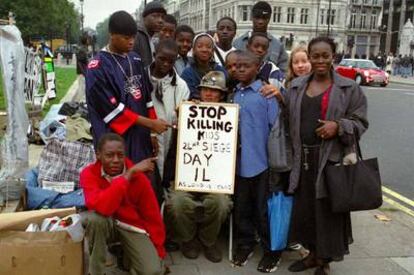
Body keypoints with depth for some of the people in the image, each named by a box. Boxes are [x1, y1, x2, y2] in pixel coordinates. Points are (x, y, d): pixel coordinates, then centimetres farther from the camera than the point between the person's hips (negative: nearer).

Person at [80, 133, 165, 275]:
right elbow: (101, 207, -38)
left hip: (132, 226, 0)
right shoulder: (89, 173, -19)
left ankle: (128, 255, 13)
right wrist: (128, 174, -38)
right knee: (95, 218, -37)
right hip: (104, 223, 0)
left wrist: (159, 254, -6)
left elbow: (152, 217, -9)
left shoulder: (138, 177, -16)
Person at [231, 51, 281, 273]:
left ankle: (271, 251, 22)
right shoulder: (233, 94, 9)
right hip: (239, 161, 5)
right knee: (241, 207, 14)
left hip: (261, 161, -5)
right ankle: (244, 245, 32)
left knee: (264, 208, 5)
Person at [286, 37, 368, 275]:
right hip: (303, 158, 4)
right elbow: (289, 121, 11)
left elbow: (360, 122, 0)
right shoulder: (296, 86, 11)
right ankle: (313, 254, 32)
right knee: (304, 208, 11)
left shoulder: (349, 88, 0)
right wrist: (291, 154, 4)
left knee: (327, 210, 2)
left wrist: (338, 126, -18)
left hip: (332, 159, -4)